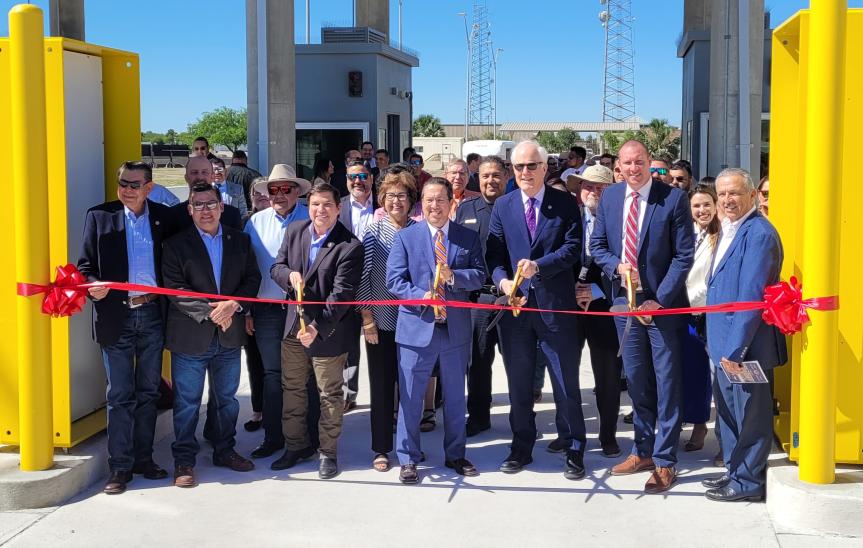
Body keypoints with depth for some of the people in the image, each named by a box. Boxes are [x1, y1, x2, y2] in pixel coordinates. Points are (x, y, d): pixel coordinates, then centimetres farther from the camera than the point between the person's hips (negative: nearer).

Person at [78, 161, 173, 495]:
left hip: (152, 314, 2)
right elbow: (85, 265, 1)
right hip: (116, 316, -2)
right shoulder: (99, 216, 0)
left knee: (148, 392, 12)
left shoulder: (163, 217, 5)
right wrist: (92, 285, -19)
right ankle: (120, 467, 11)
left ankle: (144, 458, 24)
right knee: (120, 395, 3)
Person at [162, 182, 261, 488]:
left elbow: (252, 279, 4)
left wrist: (233, 304, -14)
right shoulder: (176, 244, -4)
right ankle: (184, 460, 14)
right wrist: (208, 311, -19)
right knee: (187, 402, 4)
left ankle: (224, 451, 31)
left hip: (229, 336, 4)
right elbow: (174, 288, -12)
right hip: (190, 336, -4)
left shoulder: (240, 241, 8)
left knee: (226, 398, 16)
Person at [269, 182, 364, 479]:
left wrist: (318, 328, -28)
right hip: (294, 324, 6)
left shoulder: (349, 246, -17)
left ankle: (328, 453, 24)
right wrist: (290, 275, -16)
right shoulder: (294, 231, 1)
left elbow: (342, 294, -21)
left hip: (328, 331, -6)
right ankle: (296, 445, 34)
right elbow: (276, 267, 8)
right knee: (292, 388, 17)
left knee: (329, 394, 8)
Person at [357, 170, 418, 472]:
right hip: (380, 321, -1)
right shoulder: (374, 231, -3)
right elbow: (363, 275, -4)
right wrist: (367, 317, -7)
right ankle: (381, 448, 16)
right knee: (381, 385, 6)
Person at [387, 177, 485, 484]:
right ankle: (408, 459, 14)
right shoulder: (405, 237, 1)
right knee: (410, 397, 3)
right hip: (416, 327, -2)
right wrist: (422, 296, -22)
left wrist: (453, 276, -19)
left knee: (455, 396, 14)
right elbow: (394, 280, -5)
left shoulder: (468, 238, 6)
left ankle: (455, 455, 28)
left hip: (456, 329, 2)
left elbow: (479, 275, 0)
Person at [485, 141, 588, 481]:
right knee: (518, 382, 12)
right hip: (515, 304, 3)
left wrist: (538, 266, -22)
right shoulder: (502, 206, 8)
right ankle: (521, 448, 24)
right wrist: (502, 280, -15)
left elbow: (573, 248, -8)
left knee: (566, 382, 4)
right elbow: (494, 254, 4)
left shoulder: (565, 204, 0)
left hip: (555, 305, -3)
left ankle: (574, 449, 16)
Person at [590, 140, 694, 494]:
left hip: (663, 304, -5)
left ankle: (665, 462, 9)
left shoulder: (674, 198, -10)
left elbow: (683, 255, -10)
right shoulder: (609, 197, 4)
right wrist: (616, 266, -11)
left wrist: (659, 299, -15)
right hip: (625, 300, 5)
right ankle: (644, 451, 28)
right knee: (636, 381, 14)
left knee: (666, 384, 2)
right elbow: (597, 245, 10)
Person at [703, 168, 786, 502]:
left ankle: (749, 482, 13)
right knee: (728, 408, 18)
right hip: (725, 343, 10)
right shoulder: (728, 231, 13)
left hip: (747, 345, -9)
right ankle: (735, 471, 31)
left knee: (749, 414, 2)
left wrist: (735, 348, -22)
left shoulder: (758, 233, -17)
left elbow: (752, 296, -22)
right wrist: (715, 339, 17)